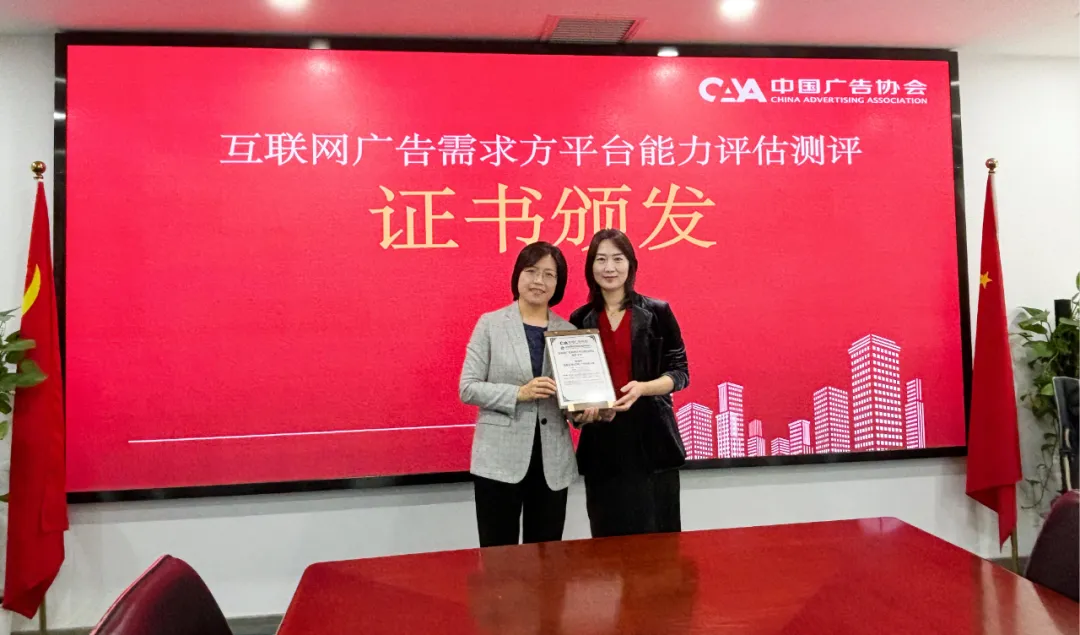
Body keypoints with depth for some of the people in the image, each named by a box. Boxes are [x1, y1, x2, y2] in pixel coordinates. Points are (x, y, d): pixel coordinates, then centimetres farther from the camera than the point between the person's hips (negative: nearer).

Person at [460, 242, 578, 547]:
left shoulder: (568, 331, 8)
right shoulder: (490, 324, 0)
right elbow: (468, 388, -5)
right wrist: (519, 393, -17)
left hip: (553, 461, 3)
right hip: (500, 458, -3)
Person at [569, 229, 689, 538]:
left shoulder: (657, 313, 1)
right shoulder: (579, 321, 7)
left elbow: (680, 372, 1)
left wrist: (643, 388, -16)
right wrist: (581, 410, -9)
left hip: (652, 437, -1)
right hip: (602, 443, 2)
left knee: (659, 534, 3)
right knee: (611, 539, 6)